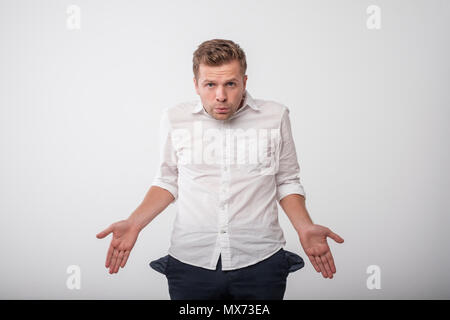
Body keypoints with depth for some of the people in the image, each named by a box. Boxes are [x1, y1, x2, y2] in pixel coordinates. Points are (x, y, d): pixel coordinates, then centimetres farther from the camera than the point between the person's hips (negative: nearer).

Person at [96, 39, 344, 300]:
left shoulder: (276, 116, -1)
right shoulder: (174, 118, 1)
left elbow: (286, 182, 8)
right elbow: (168, 181, 11)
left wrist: (305, 227, -7)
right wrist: (134, 224, -2)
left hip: (260, 261, 0)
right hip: (190, 262, 1)